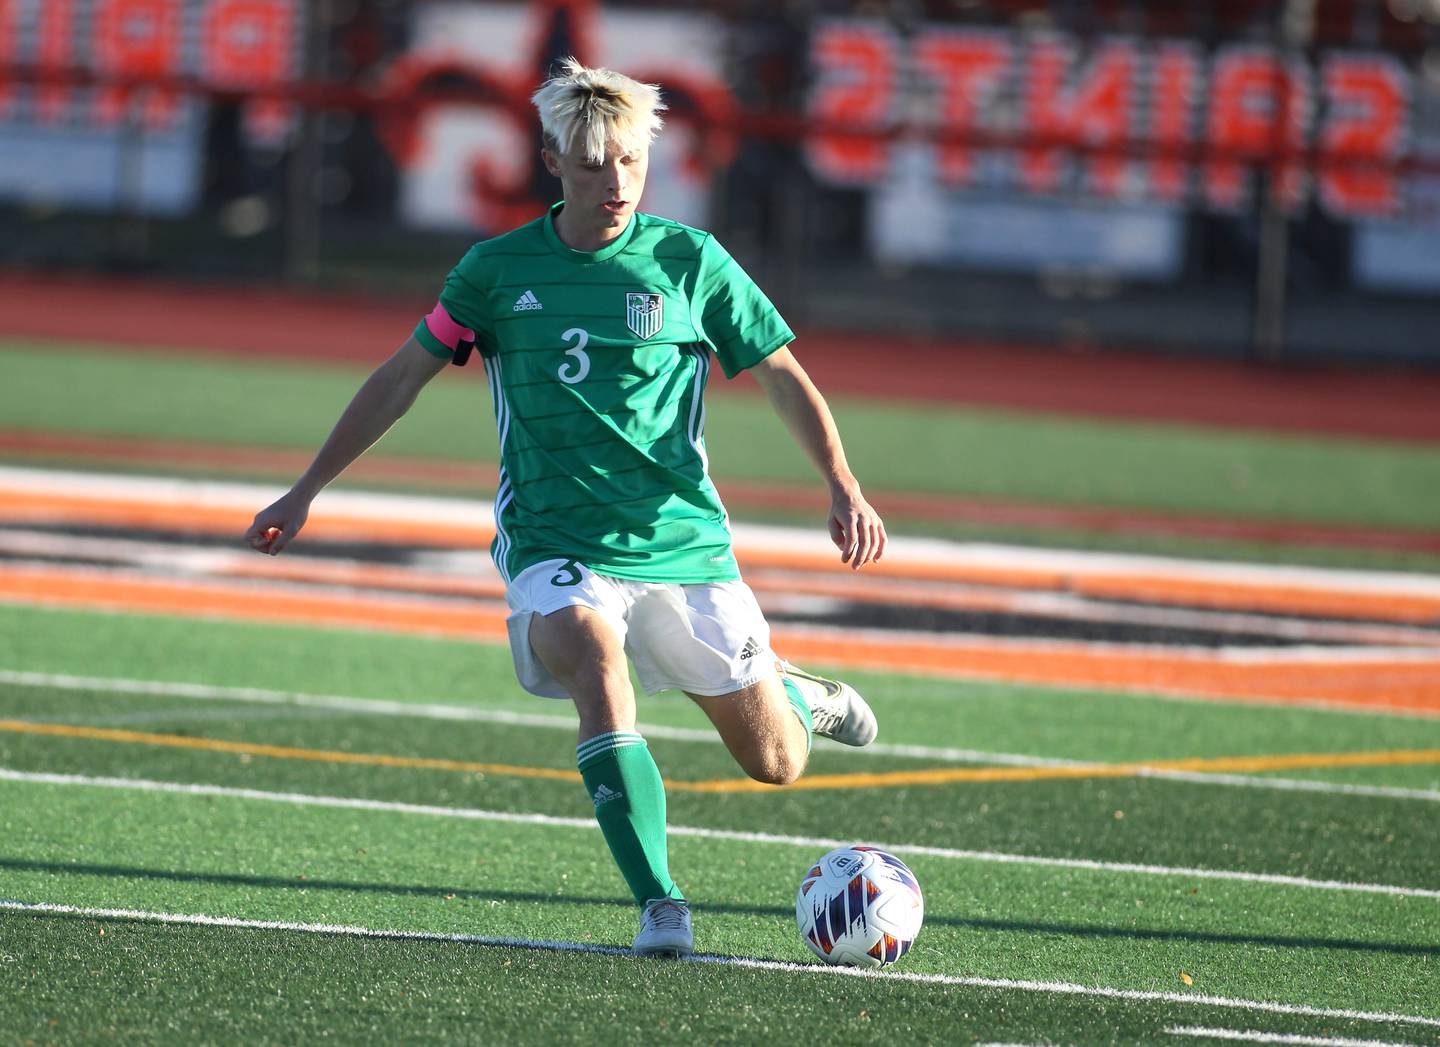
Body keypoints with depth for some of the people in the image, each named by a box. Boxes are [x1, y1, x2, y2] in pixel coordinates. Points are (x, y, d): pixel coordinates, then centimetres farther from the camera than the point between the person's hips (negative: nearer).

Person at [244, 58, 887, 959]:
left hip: (684, 544, 1)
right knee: (597, 662, -34)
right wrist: (307, 491, 12)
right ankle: (660, 906, -36)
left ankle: (800, 694, 44)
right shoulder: (498, 270, 1)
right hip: (553, 545, -1)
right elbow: (403, 377, 11)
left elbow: (785, 376, 3)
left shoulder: (689, 261, -2)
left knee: (776, 762, 5)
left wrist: (844, 489, -11)